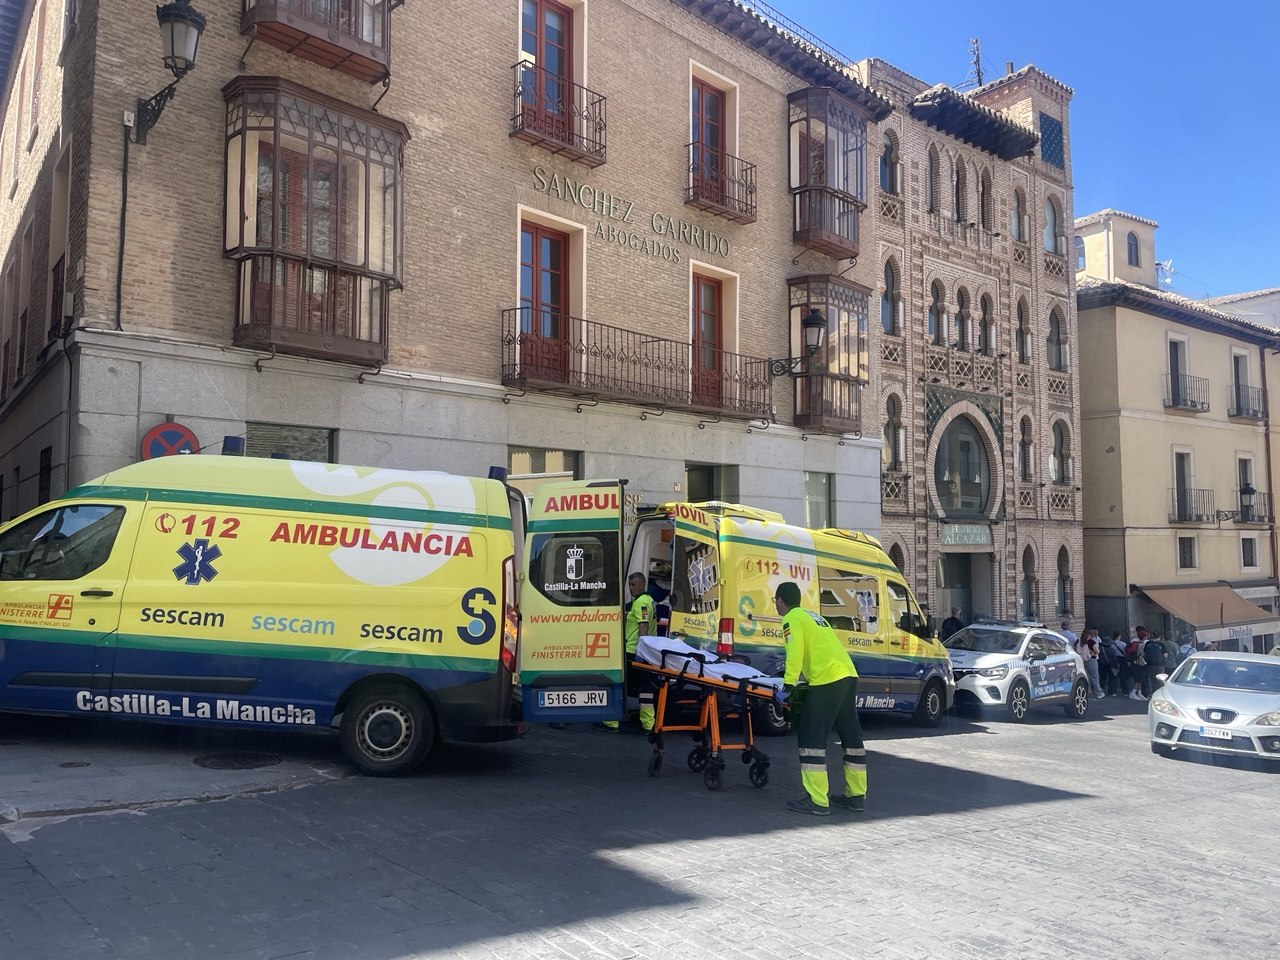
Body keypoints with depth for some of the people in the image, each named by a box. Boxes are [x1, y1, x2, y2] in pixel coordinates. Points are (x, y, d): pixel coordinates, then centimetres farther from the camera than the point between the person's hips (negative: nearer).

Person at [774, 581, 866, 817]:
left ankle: (816, 801, -7)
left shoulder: (792, 619, 1)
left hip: (827, 680, -9)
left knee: (811, 737, -5)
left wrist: (788, 684, -13)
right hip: (848, 675, 9)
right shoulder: (813, 616, 27)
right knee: (851, 736, 15)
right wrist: (799, 674, 37)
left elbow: (795, 652, -13)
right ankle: (856, 795, 22)